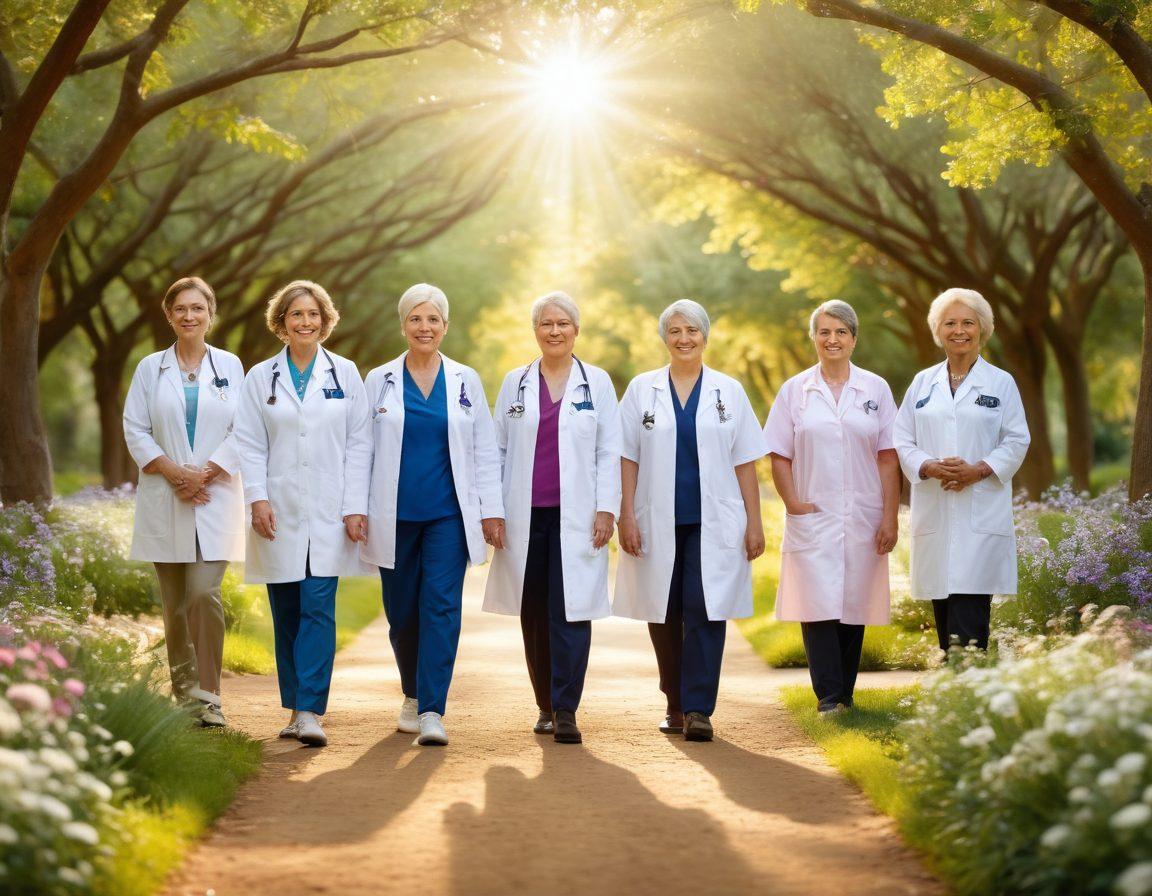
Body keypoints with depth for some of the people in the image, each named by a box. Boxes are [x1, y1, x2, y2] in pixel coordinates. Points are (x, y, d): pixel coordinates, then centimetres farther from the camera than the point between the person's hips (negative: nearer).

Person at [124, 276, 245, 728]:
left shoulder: (230, 366, 7)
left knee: (205, 594, -15)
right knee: (175, 603, 6)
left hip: (216, 497, -1)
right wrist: (174, 472, -10)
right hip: (164, 502, 2)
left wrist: (207, 472, -11)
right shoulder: (150, 368, 8)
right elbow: (135, 429, 2)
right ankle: (182, 694, 17)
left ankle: (207, 697, -10)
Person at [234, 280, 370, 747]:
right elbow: (250, 445, 5)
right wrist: (257, 499, -7)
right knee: (286, 615, 6)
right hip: (280, 514, 1)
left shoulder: (345, 374, 7)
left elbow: (359, 444, 4)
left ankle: (311, 712, -13)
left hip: (329, 514, -1)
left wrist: (355, 506, -3)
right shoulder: (261, 377, 8)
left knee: (318, 611, -10)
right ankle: (295, 708, 15)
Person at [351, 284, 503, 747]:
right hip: (394, 517, 1)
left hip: (448, 515, -1)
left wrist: (491, 510, 2)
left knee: (441, 607, -11)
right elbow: (362, 449, 7)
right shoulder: (380, 380, 7)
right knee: (402, 612, 6)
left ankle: (432, 711, -12)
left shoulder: (465, 381, 7)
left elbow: (485, 450, 8)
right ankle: (413, 696, 28)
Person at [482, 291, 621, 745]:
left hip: (576, 517, -2)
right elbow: (498, 449, 10)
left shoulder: (597, 382, 5)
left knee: (571, 610, -9)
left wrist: (606, 509, -5)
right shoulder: (515, 382, 9)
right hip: (526, 517, 2)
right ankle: (545, 706, 17)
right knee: (533, 613, 6)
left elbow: (610, 451, 3)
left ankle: (566, 711, -8)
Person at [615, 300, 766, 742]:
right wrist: (626, 516, -3)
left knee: (705, 610, -10)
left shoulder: (728, 391, 7)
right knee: (664, 615, 5)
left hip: (713, 523, -1)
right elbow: (627, 458, 5)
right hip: (658, 523, 1)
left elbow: (745, 462, 6)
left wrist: (754, 522, 1)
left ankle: (698, 710, -9)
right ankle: (675, 706, 19)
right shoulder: (642, 389, 7)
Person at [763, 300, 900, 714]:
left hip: (861, 519, 1)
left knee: (853, 605, 5)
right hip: (813, 519, -1)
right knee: (818, 605, -10)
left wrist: (889, 517, -1)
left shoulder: (875, 389, 6)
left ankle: (844, 693, 15)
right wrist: (793, 504, -6)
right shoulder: (795, 390, 5)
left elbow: (888, 458, 4)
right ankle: (828, 696, -9)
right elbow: (779, 455, 6)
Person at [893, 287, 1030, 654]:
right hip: (934, 514, 3)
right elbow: (902, 441, 9)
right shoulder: (923, 383, 12)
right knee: (944, 621, 6)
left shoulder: (1001, 382, 5)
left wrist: (978, 470, -14)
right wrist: (930, 467, -10)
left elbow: (1017, 441, 2)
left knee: (968, 625, -12)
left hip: (981, 514, -3)